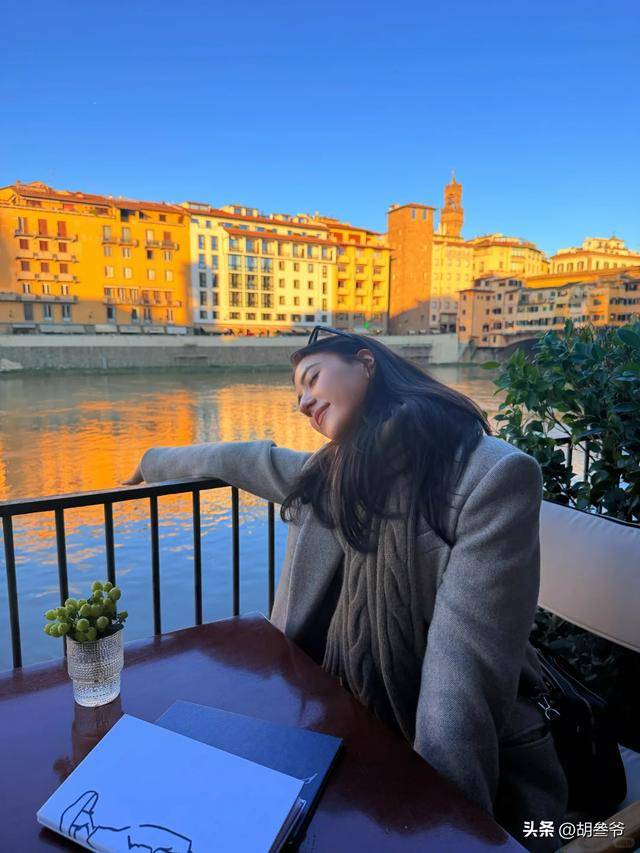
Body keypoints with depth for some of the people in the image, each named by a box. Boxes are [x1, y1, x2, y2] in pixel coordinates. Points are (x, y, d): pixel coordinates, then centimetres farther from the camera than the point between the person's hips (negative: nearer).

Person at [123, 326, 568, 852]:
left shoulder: (495, 474, -19)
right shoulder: (332, 471, 1)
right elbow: (246, 461, 16)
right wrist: (154, 462, 31)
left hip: (474, 761, -4)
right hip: (353, 723, 5)